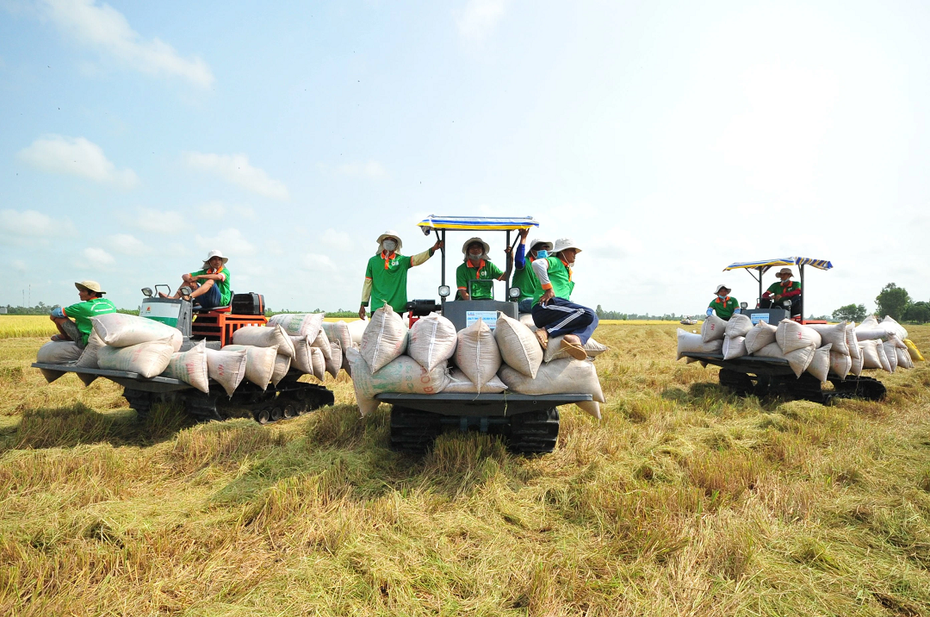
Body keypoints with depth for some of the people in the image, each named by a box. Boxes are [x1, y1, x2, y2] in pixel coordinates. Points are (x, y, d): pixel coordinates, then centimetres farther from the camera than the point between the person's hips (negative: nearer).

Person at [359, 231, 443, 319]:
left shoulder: (402, 260, 6)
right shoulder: (373, 261, 9)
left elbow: (416, 259, -11)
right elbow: (367, 283, 11)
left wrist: (432, 249, -26)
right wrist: (363, 304, 9)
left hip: (397, 308, 0)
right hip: (377, 307, 0)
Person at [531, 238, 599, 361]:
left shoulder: (567, 271, 35)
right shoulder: (555, 262, 7)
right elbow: (537, 264, -17)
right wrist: (548, 288, -16)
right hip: (545, 308, -9)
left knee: (593, 319, -7)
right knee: (588, 314, -25)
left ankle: (575, 338, -36)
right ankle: (546, 331, -28)